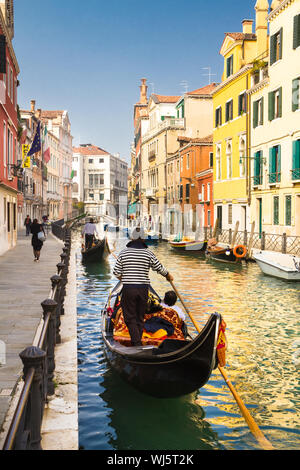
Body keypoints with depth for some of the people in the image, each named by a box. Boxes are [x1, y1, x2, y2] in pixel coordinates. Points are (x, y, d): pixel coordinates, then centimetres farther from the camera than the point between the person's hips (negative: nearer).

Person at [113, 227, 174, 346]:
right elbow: (160, 268, 6)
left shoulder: (124, 252, -3)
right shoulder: (148, 253, -2)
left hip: (128, 289, -2)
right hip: (143, 289, 2)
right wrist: (168, 276, 25)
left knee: (130, 318, 5)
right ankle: (137, 342, 21)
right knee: (140, 317, 15)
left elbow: (116, 272, -1)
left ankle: (136, 343, -7)